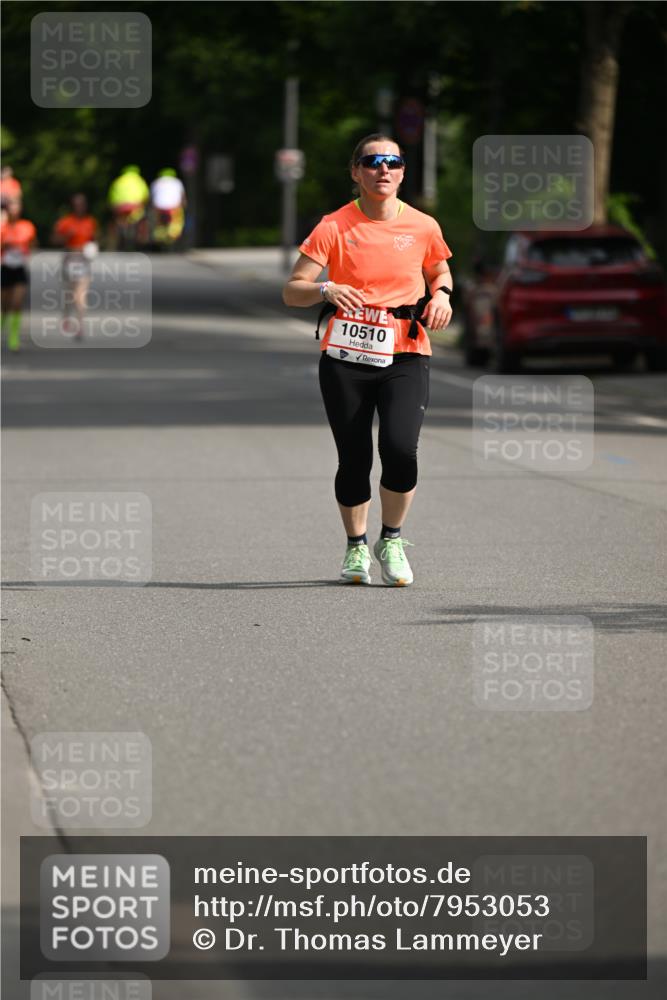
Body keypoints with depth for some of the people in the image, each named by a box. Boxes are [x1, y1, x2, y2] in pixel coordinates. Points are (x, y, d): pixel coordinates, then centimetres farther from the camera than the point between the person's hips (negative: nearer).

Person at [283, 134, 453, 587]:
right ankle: (356, 546, 25)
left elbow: (439, 270, 24)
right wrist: (325, 290, -23)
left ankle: (391, 540, 6)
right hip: (345, 357, 0)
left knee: (400, 448, -18)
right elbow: (292, 292, -2)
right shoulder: (334, 227, -2)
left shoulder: (423, 227, 4)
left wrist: (441, 294, 2)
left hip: (404, 357, 0)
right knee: (354, 459, 0)